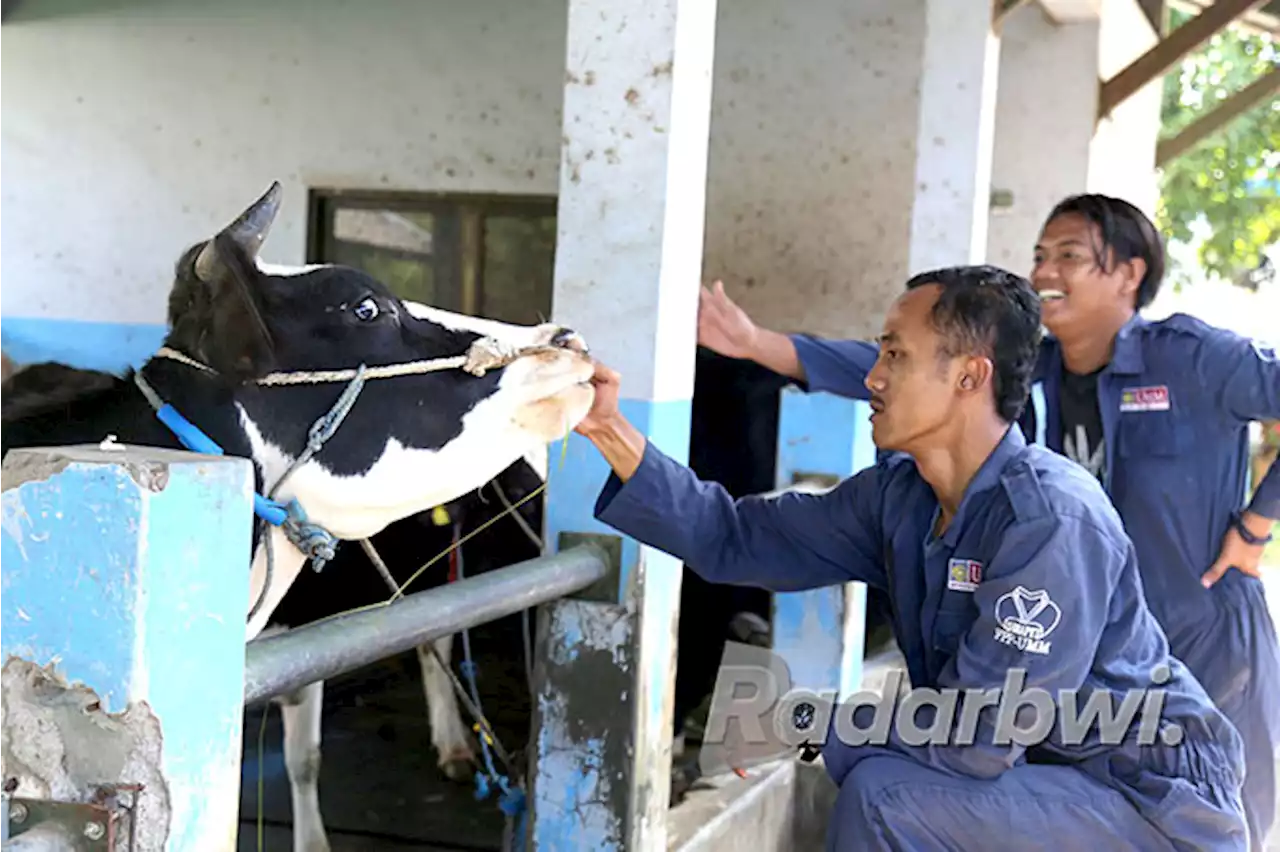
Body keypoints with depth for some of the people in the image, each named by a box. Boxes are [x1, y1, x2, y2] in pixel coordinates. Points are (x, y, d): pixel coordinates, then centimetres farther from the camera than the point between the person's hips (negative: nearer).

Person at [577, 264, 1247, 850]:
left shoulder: (1048, 520, -25)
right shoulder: (899, 494, 0)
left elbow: (973, 740, -26)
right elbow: (739, 538, 2)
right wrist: (614, 434, -4)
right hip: (1039, 773, 8)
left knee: (883, 797, -21)